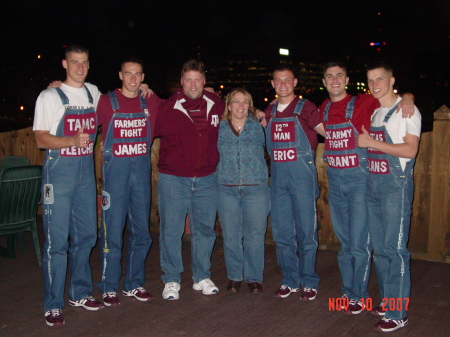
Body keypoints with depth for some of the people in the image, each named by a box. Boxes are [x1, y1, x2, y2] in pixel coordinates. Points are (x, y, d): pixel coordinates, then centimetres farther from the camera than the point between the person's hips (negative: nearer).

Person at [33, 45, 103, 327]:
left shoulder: (94, 93, 12)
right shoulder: (50, 97, -2)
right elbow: (41, 139, -9)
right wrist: (73, 140, -23)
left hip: (86, 170, 5)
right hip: (59, 169, -5)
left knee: (86, 235, 10)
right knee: (57, 240, -6)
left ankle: (80, 293, 24)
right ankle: (53, 305, 3)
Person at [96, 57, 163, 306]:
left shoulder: (151, 102, 7)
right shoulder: (107, 101, -3)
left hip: (142, 169, 4)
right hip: (115, 170, -4)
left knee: (141, 231, 10)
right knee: (112, 231, -2)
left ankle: (134, 284, 23)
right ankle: (109, 288, 11)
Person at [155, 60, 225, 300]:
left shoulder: (217, 106, 3)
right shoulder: (168, 108, -6)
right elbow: (153, 134, 4)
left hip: (207, 179, 3)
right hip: (173, 178, -3)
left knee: (204, 229, 11)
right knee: (171, 230, 1)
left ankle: (202, 277, 25)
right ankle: (171, 280, 15)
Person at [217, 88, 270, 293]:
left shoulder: (258, 127, 5)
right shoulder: (219, 128, 7)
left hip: (256, 189, -1)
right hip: (227, 189, 1)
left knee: (255, 236, 3)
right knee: (230, 236, 6)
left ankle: (254, 278, 17)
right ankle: (234, 277, 21)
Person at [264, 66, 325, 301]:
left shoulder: (305, 108, 0)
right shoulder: (269, 112, 14)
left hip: (302, 175, -4)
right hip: (277, 177, 5)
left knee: (306, 231, 1)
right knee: (282, 233, 8)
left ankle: (309, 282, 14)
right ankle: (290, 281, 21)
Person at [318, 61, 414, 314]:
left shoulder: (363, 103, -6)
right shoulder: (324, 109, 9)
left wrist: (407, 97, -22)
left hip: (359, 177, -5)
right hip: (335, 179, 5)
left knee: (359, 242, -2)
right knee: (345, 241, 14)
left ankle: (359, 295, 12)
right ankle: (348, 290, 25)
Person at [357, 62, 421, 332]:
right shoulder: (373, 112, 17)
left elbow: (410, 150, -14)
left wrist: (372, 142, -14)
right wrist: (363, 141, 6)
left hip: (396, 185, -7)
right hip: (372, 183, 7)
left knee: (395, 247, -7)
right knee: (379, 247, 11)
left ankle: (398, 313, -1)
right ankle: (388, 301, 22)